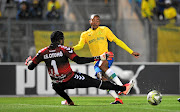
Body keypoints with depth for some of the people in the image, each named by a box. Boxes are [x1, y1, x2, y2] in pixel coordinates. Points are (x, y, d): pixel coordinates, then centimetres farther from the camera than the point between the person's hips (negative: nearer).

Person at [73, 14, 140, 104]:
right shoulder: (85, 35, 15)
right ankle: (118, 99, -21)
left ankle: (121, 86, -36)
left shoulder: (104, 30, 12)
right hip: (97, 62, 2)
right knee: (102, 78, -24)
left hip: (106, 57, -2)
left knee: (102, 65, -36)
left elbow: (117, 41, 12)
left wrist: (131, 52, 9)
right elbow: (80, 46, -1)